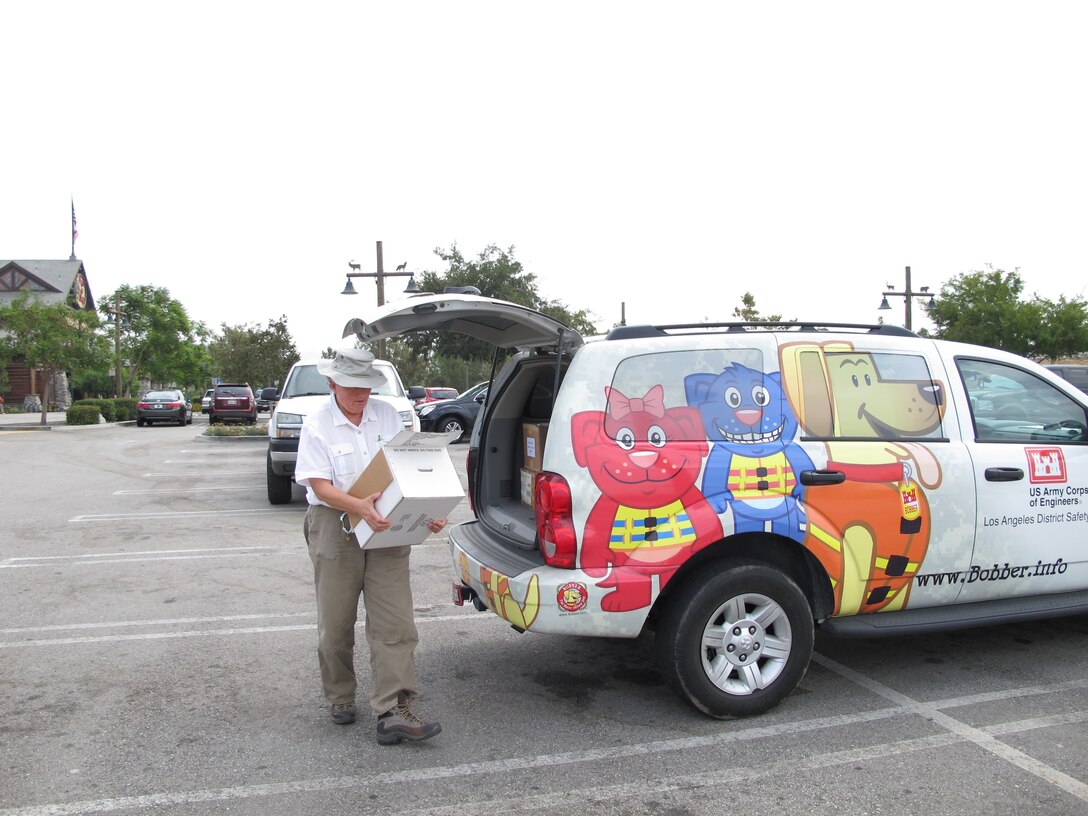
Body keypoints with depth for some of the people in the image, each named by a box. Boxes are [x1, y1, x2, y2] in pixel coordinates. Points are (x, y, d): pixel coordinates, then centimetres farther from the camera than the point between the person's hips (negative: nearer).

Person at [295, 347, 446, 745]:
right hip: (336, 527, -2)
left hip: (387, 527, 2)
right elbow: (320, 486, -11)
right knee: (336, 623, 10)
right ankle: (340, 698, 31)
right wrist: (360, 506, -29)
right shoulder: (317, 425, -3)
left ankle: (394, 713, -4)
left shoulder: (387, 415, 6)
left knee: (394, 623, -5)